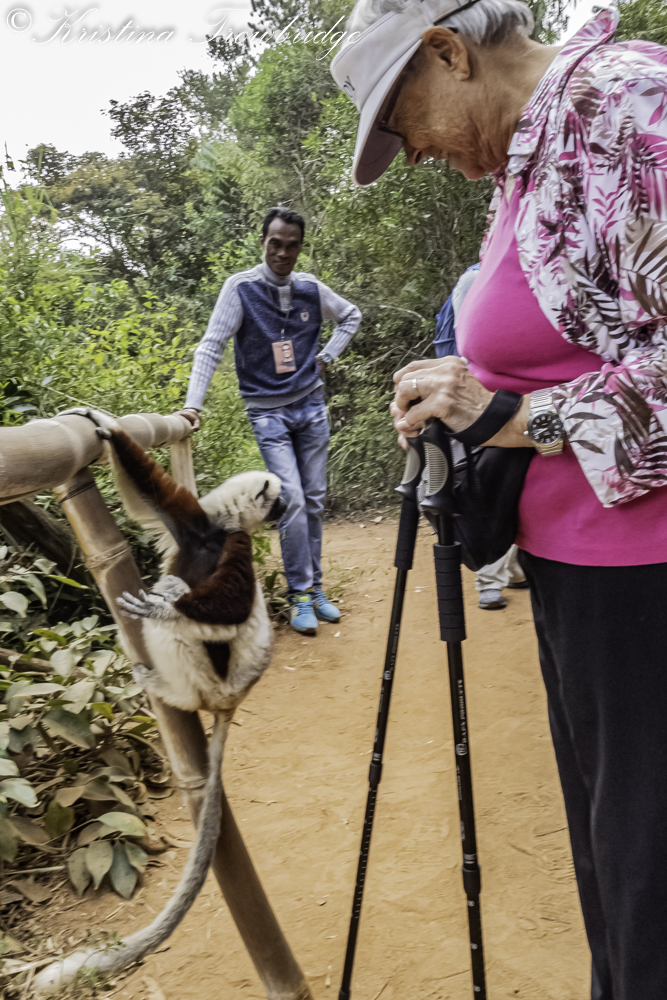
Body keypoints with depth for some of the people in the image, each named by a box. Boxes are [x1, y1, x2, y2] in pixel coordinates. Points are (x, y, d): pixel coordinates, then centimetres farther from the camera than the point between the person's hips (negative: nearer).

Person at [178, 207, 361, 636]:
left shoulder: (311, 288, 4)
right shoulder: (241, 287, -7)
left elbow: (352, 316, 21)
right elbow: (211, 346, -11)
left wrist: (328, 355, 8)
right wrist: (192, 403, -21)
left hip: (311, 405, 4)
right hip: (268, 411, -4)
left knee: (315, 501, 8)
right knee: (291, 499, -15)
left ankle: (315, 588, 20)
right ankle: (300, 595, -3)